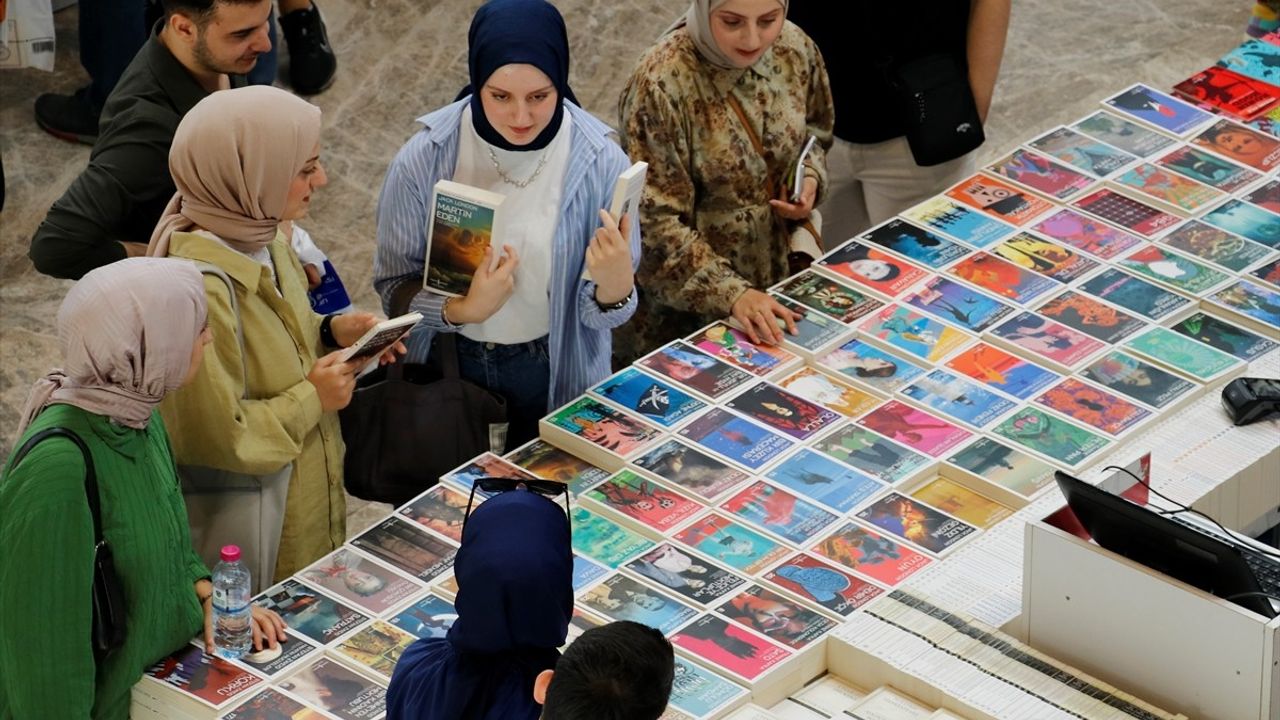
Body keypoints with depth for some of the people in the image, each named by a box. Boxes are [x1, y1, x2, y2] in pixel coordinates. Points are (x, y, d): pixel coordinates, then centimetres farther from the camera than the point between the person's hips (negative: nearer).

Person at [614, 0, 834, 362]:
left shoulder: (795, 49, -10)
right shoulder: (661, 85, -27)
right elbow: (655, 223, -25)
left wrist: (811, 178, -10)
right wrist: (732, 293, -33)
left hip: (777, 274, 5)